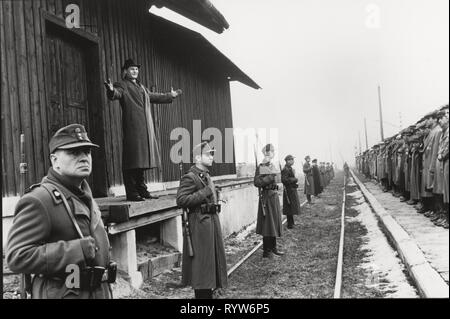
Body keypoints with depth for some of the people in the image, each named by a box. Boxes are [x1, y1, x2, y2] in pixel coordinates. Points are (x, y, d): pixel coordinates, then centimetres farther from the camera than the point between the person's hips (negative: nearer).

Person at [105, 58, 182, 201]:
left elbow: (153, 96, 38)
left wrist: (170, 96, 45)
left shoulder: (141, 87, 26)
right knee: (133, 162, -10)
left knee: (142, 159, 11)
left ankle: (142, 190, 18)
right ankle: (132, 193, -7)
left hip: (146, 130, 8)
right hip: (132, 129, -8)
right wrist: (111, 90, -41)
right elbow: (117, 93, -19)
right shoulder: (122, 85, 2)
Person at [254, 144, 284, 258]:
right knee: (267, 223, -2)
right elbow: (256, 182, -21)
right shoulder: (261, 167, -12)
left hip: (274, 196, 8)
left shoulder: (272, 166, 11)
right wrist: (269, 178, -23)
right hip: (266, 197, -8)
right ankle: (266, 251, 7)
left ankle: (273, 247, 26)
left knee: (274, 223, 15)